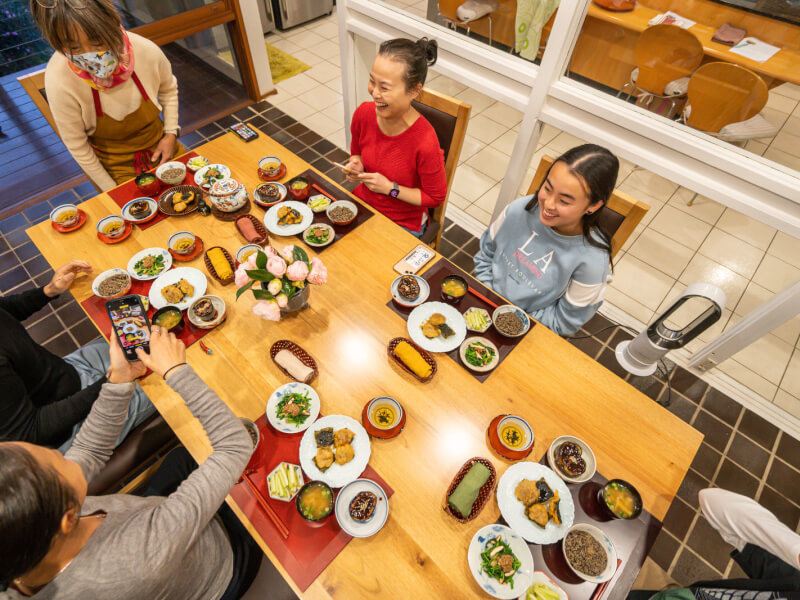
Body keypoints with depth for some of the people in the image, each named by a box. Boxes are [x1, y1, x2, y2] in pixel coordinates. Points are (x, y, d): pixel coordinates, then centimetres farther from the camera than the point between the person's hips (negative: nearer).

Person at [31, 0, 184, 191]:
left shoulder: (147, 51, -21)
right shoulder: (59, 81, -26)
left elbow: (168, 90, 3)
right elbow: (77, 147, -15)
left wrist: (171, 133, -6)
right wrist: (111, 190, -10)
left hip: (160, 149, 3)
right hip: (114, 167, -2)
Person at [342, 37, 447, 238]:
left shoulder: (425, 143, -29)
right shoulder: (363, 114, -12)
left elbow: (435, 197, -15)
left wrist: (390, 188, -22)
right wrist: (356, 167, -13)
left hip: (403, 223, -5)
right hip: (362, 201, 5)